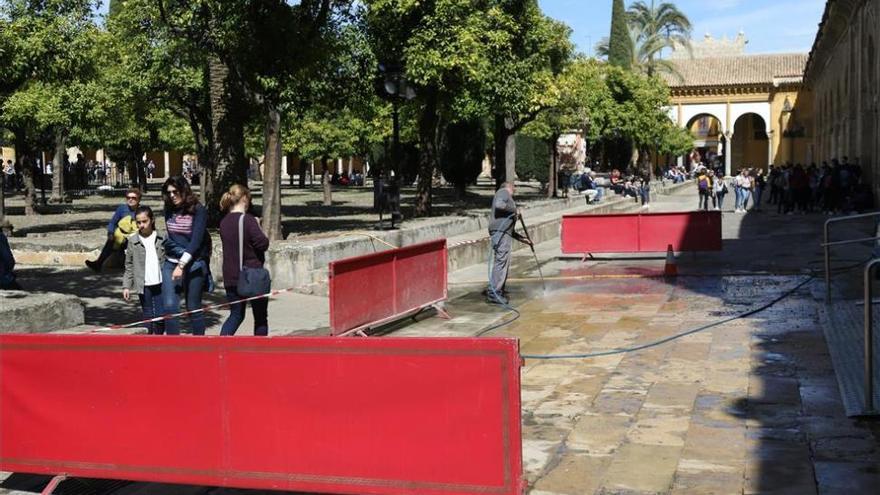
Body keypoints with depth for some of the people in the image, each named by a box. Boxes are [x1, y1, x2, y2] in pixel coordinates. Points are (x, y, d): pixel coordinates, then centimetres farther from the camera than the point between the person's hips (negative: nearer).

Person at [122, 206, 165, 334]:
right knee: (148, 316, 6)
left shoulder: (161, 239, 3)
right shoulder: (133, 241, 3)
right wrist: (126, 286, 1)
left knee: (161, 315, 2)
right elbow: (129, 266, 6)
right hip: (143, 285, 0)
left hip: (160, 284, 0)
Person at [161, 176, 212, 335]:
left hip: (193, 265, -4)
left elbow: (196, 241, -15)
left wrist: (182, 265, -22)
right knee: (169, 305, -8)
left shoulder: (198, 211, -8)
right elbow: (168, 239, 7)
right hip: (171, 263, 4)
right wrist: (182, 252, -9)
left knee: (193, 308, 4)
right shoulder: (169, 211, 6)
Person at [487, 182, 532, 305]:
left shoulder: (508, 198, 31)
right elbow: (499, 205, -21)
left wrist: (521, 239, 31)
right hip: (500, 232, -10)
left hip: (504, 233, 10)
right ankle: (493, 294, -14)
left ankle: (498, 291, 18)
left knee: (505, 262, 11)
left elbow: (510, 229, 31)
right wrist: (514, 210, -8)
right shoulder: (503, 191, 4)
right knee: (501, 261, -12)